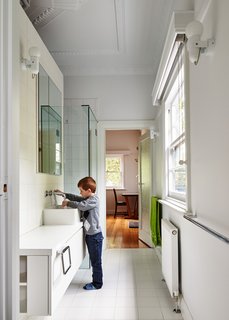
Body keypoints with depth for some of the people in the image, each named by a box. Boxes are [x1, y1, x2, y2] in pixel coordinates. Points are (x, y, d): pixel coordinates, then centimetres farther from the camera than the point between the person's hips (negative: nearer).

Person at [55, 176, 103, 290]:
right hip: (90, 234, 10)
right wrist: (63, 194, 16)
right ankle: (96, 281, 28)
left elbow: (81, 205, -31)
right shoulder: (88, 199, 13)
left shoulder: (93, 199, -16)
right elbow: (77, 198, 24)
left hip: (95, 235, -10)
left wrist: (68, 202, -19)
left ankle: (97, 284, 12)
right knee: (94, 260, 17)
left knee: (96, 261, 2)